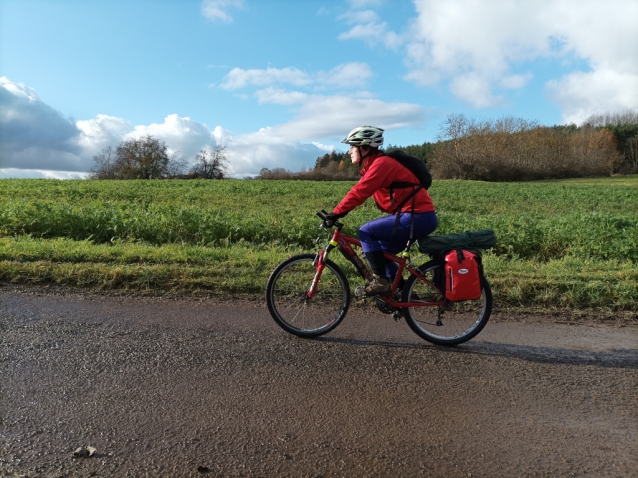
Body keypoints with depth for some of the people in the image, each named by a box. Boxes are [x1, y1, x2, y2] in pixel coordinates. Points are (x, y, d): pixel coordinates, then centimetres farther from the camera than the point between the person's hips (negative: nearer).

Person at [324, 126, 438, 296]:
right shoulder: (373, 165, 15)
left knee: (366, 232, -12)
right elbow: (359, 192, 14)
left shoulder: (381, 163, -16)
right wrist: (338, 212, 6)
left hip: (418, 217, -10)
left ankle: (380, 281, -6)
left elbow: (359, 192, -23)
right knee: (380, 251, 15)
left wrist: (336, 213, -20)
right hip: (414, 217, 10)